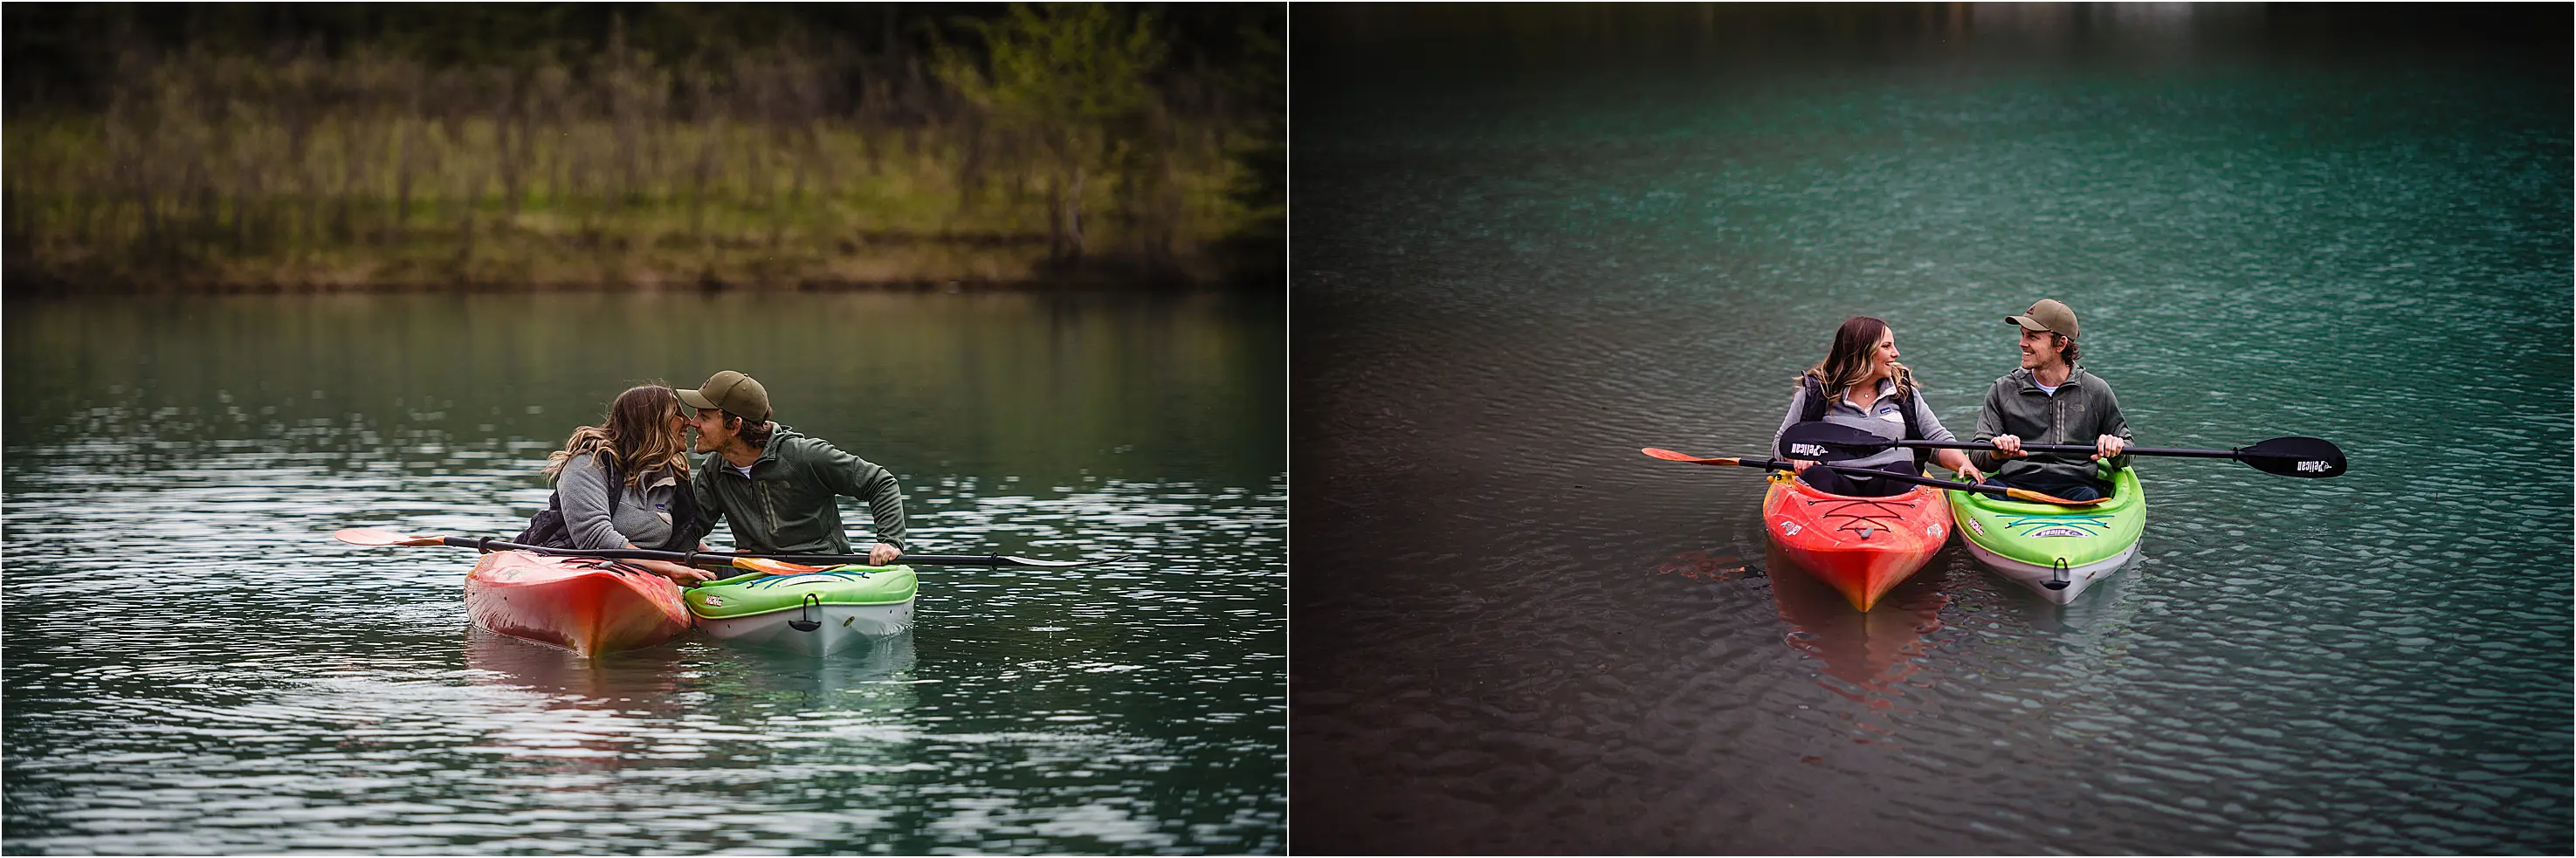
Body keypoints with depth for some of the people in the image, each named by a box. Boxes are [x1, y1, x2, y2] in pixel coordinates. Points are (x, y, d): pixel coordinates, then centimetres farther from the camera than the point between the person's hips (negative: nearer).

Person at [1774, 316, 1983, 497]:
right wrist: (1800, 458, -10)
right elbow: (1781, 443, 14)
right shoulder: (1816, 392, 11)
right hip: (1840, 484, -2)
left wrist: (1963, 464, -1)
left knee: (1901, 470, -31)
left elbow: (1937, 439, 19)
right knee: (1818, 477, -34)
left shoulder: (1903, 391, 19)